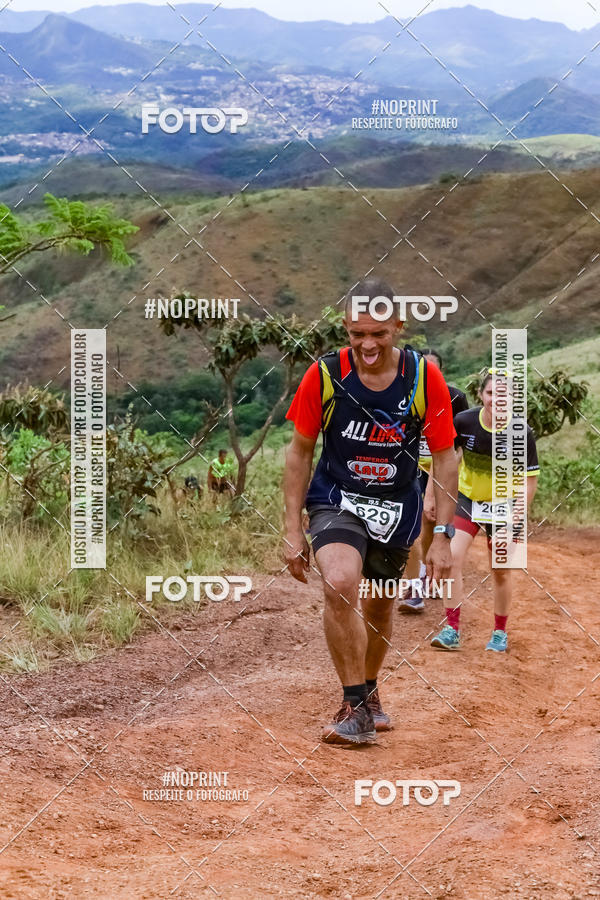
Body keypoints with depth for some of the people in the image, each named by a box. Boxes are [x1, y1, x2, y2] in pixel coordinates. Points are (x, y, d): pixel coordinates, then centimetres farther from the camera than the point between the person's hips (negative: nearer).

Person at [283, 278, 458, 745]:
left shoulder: (425, 378, -13)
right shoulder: (325, 375, -14)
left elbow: (446, 458, -4)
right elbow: (300, 451, -2)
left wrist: (442, 536, -8)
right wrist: (293, 530, -3)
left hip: (397, 508, 2)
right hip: (337, 500, -2)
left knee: (379, 607, 14)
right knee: (340, 584, -28)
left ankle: (369, 690, 44)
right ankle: (356, 707, -15)